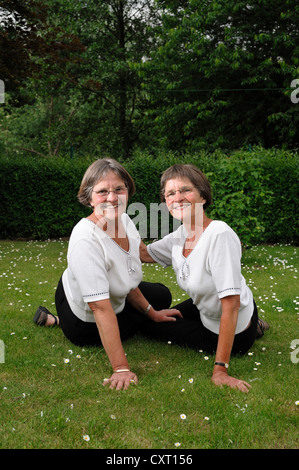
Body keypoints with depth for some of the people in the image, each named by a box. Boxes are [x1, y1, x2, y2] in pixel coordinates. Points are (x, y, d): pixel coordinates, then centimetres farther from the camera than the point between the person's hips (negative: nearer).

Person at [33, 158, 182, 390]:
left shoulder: (125, 221, -14)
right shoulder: (85, 240, -39)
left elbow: (129, 281, 0)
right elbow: (101, 308, -40)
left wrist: (151, 313, 7)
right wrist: (121, 368, -40)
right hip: (85, 323, -7)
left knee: (162, 295, 23)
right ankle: (57, 321, 15)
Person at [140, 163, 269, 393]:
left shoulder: (220, 235, -34)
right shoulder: (180, 235, -9)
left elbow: (231, 306, -35)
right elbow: (144, 253, 10)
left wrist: (220, 369, -34)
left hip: (234, 330, -8)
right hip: (205, 309, 8)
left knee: (161, 326, 7)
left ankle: (253, 329, 11)